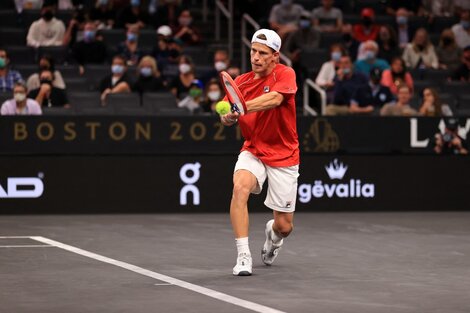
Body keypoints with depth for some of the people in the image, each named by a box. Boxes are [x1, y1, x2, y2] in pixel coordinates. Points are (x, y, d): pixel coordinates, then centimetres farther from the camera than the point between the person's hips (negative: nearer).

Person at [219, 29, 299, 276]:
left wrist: (243, 107, -50)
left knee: (284, 226, 2)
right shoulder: (241, 82, 1)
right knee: (240, 187, -32)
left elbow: (274, 98, -34)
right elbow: (229, 115, -4)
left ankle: (272, 233, 43)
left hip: (284, 156, -2)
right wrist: (227, 117, -29)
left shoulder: (285, 74, -13)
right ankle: (243, 256, -28)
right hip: (253, 151, 2)